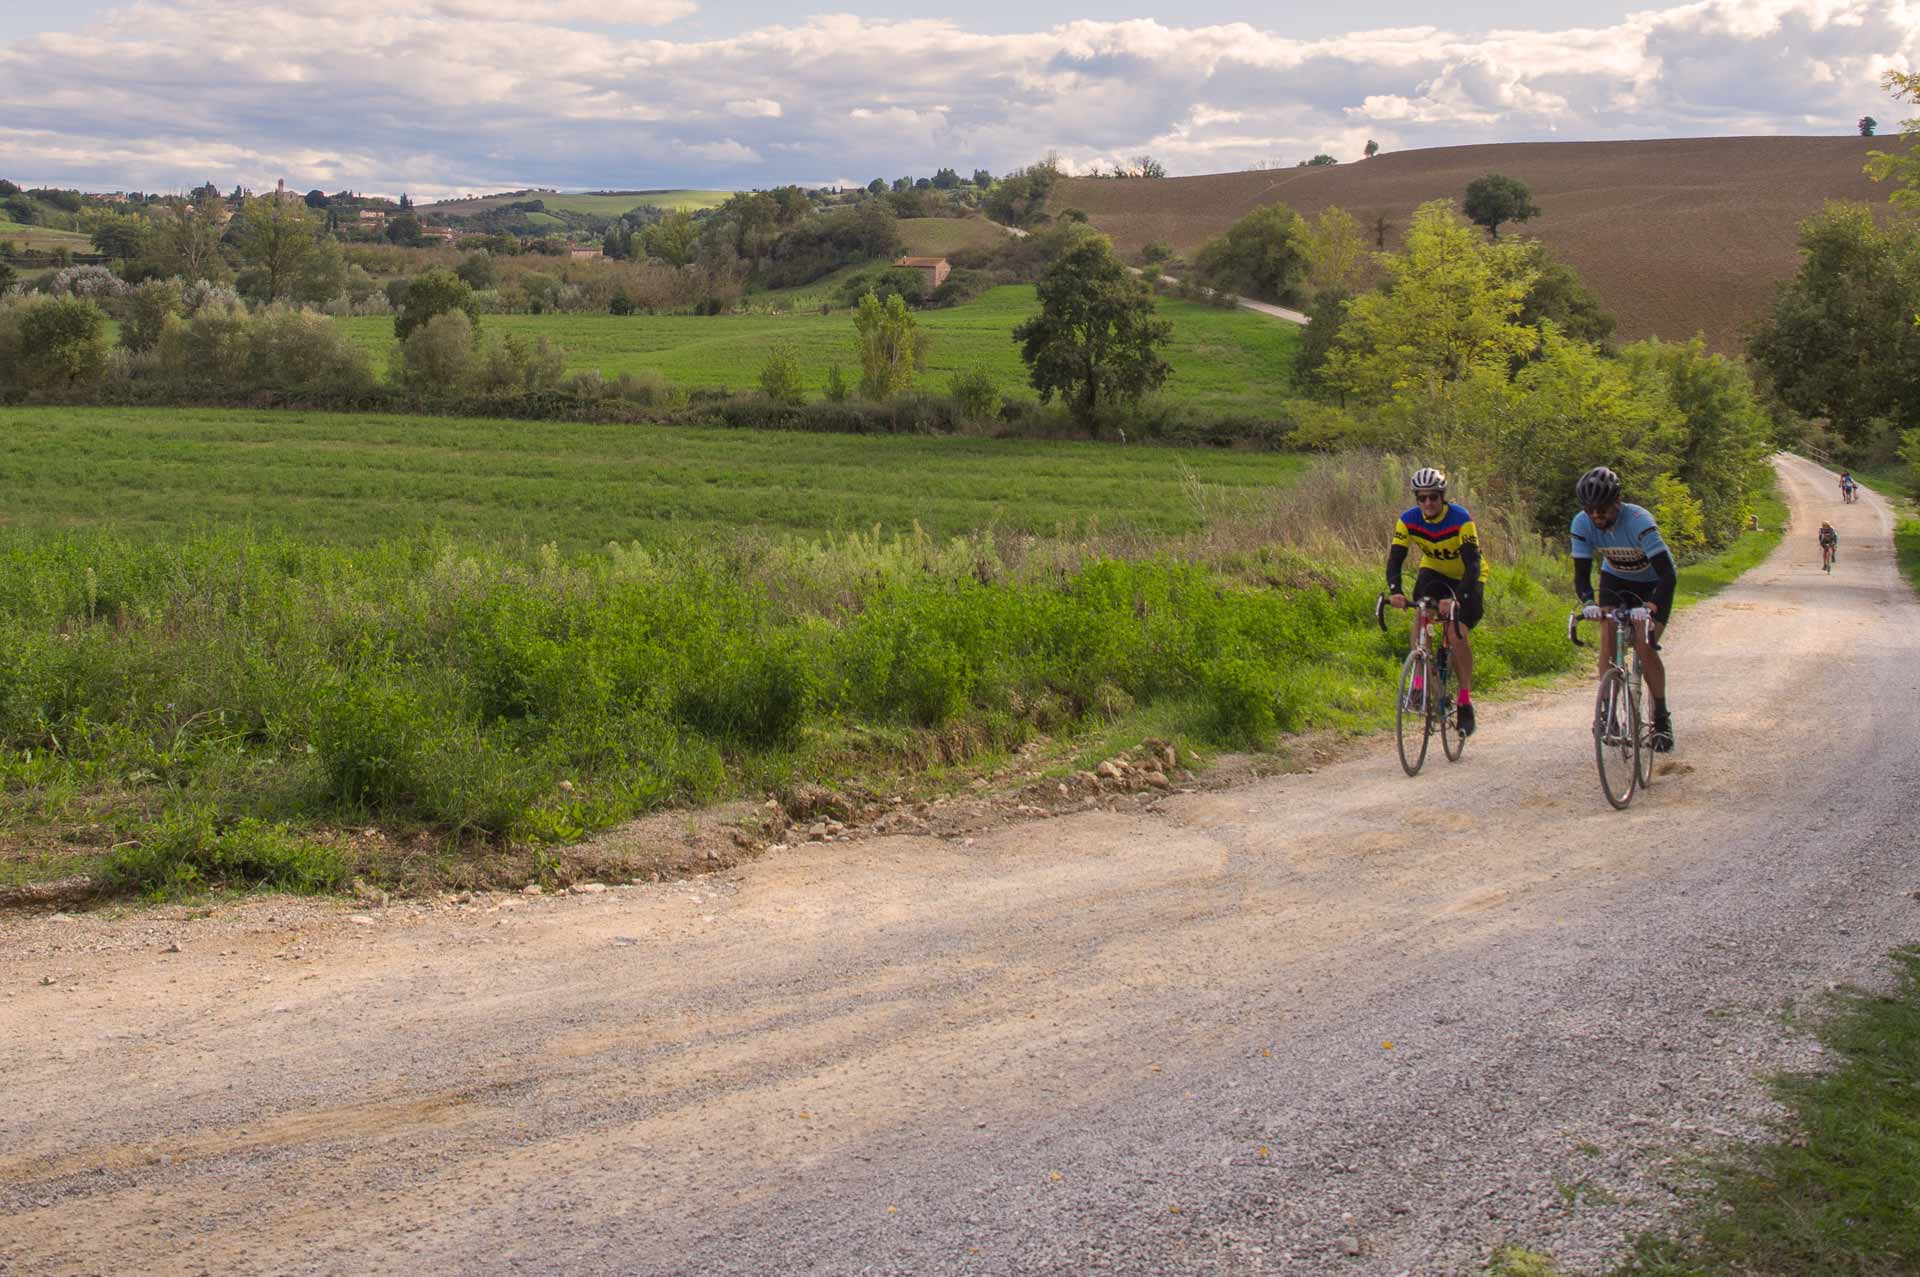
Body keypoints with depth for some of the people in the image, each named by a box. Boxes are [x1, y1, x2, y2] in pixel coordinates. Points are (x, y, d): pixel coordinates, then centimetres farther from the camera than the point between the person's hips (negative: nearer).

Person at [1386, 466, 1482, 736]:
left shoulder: (1461, 519, -30)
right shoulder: (1408, 520, -19)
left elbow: (1472, 565, -34)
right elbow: (1395, 559, -23)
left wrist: (1457, 598, -49)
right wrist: (1395, 591, -43)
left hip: (1465, 578, -3)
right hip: (1433, 572, 3)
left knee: (1456, 635, -19)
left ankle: (1466, 701, -6)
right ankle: (1420, 683, -17)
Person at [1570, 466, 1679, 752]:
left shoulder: (1638, 521, -36)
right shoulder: (1582, 524, -23)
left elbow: (1668, 574, -39)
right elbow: (1581, 573, -19)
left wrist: (1651, 609, -53)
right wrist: (1588, 603, -38)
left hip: (1653, 582, -4)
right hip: (1616, 580, 4)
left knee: (1645, 646, -16)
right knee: (1608, 640, -16)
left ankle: (1661, 719, -1)